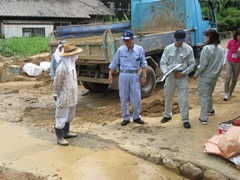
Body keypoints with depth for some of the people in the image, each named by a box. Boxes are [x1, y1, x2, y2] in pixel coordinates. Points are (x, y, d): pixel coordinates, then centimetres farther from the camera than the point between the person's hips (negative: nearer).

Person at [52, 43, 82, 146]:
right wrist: (58, 95, -4)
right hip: (64, 99, -9)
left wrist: (74, 94, 14)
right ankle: (60, 138, 19)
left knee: (69, 117, 24)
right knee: (61, 118, 6)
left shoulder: (72, 65, 3)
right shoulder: (62, 68, -25)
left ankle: (66, 133, 42)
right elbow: (56, 85, -16)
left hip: (72, 97, 9)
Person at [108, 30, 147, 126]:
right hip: (123, 75, 1)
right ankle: (126, 118, 18)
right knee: (123, 98, 5)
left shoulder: (140, 49, -1)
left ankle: (136, 117, 21)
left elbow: (143, 63, 5)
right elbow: (114, 63, 6)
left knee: (136, 98, 2)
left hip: (134, 75, 0)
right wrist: (110, 75, 1)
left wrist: (144, 75, -2)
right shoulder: (120, 50, 0)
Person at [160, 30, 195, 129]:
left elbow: (192, 64, -3)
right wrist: (166, 71, -18)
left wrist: (183, 73, -14)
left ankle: (185, 120, 9)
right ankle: (167, 115, 38)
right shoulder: (168, 49, -2)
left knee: (183, 99, -4)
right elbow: (163, 62, 1)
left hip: (182, 76, -2)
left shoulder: (188, 49, -7)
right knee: (168, 97, 16)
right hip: (170, 76, 3)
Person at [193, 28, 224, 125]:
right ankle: (210, 109, 47)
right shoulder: (221, 49, 3)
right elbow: (220, 64, 8)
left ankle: (204, 118, 1)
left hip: (205, 77, -7)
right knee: (209, 94, 27)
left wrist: (196, 74, -6)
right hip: (214, 76, 7)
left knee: (203, 96, 0)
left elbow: (203, 65, -19)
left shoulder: (206, 48, -19)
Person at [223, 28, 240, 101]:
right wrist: (225, 61, 4)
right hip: (229, 62, -1)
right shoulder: (231, 42, -7)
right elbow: (227, 51, 3)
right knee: (228, 77, -13)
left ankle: (230, 93, 23)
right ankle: (226, 93, -4)